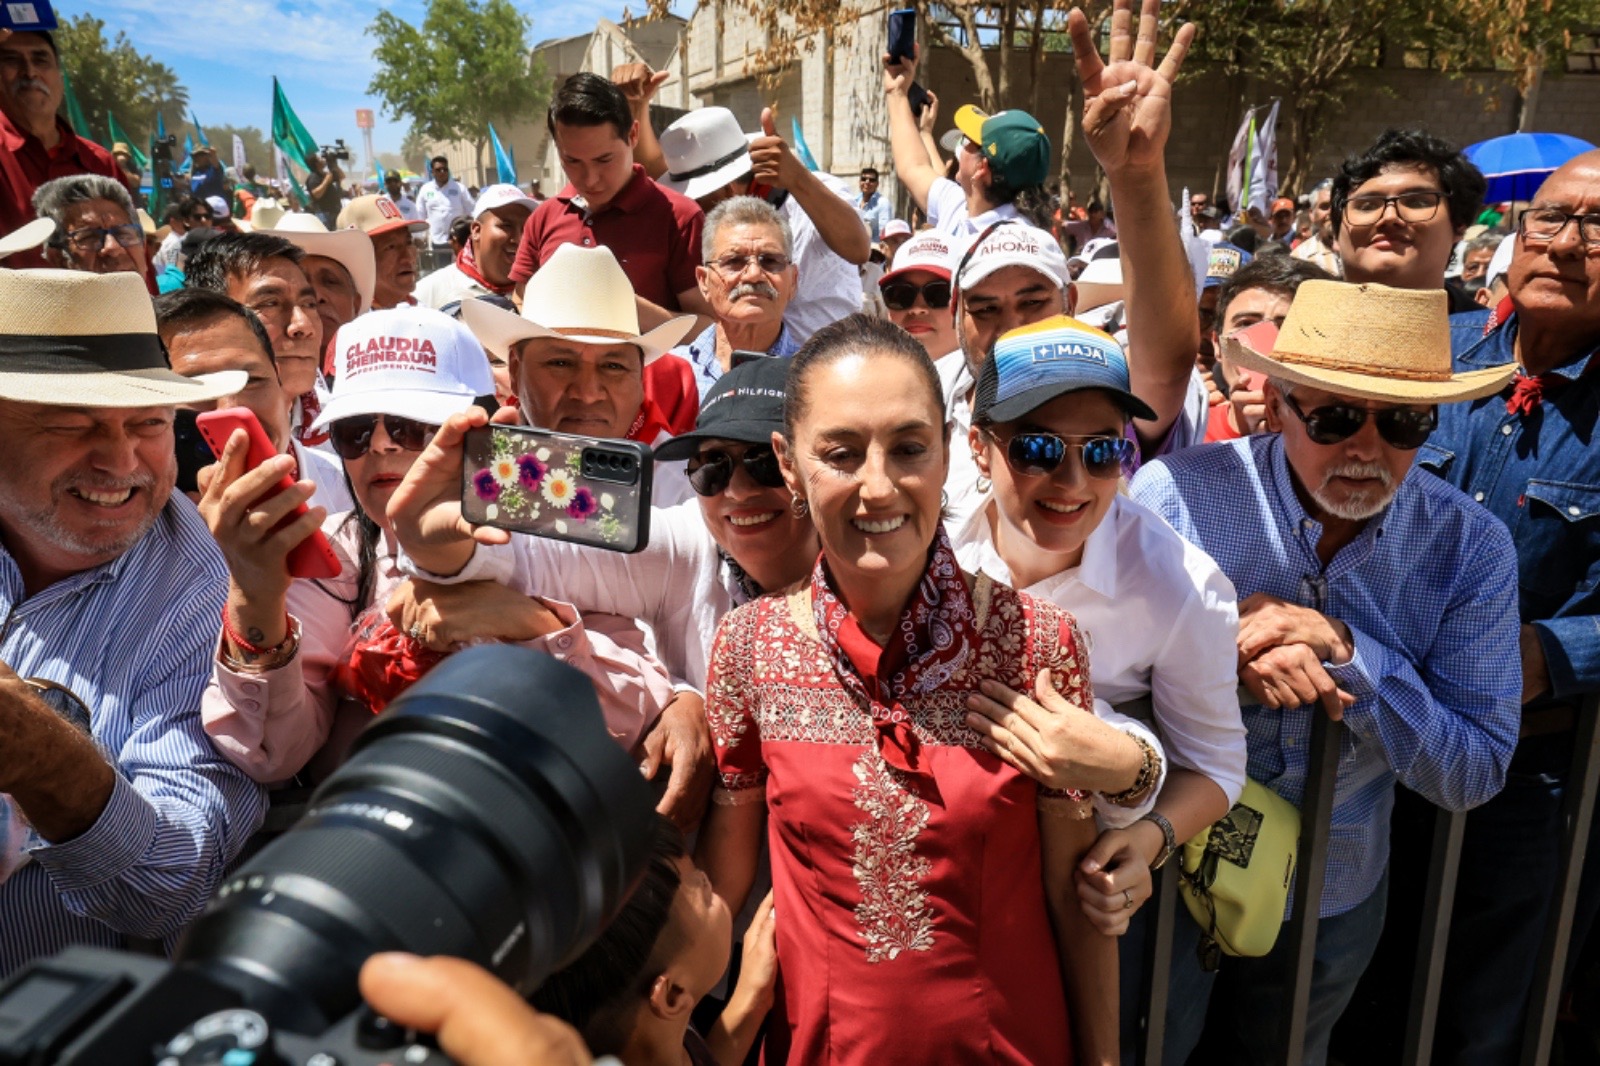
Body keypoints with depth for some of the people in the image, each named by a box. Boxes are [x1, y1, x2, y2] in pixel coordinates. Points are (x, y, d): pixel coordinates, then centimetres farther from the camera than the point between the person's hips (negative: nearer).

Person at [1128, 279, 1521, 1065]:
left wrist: (1343, 648, -29)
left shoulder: (1470, 549, -15)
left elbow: (1475, 773, -16)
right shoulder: (1177, 496, -23)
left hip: (1333, 899, 3)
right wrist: (1223, 652, -30)